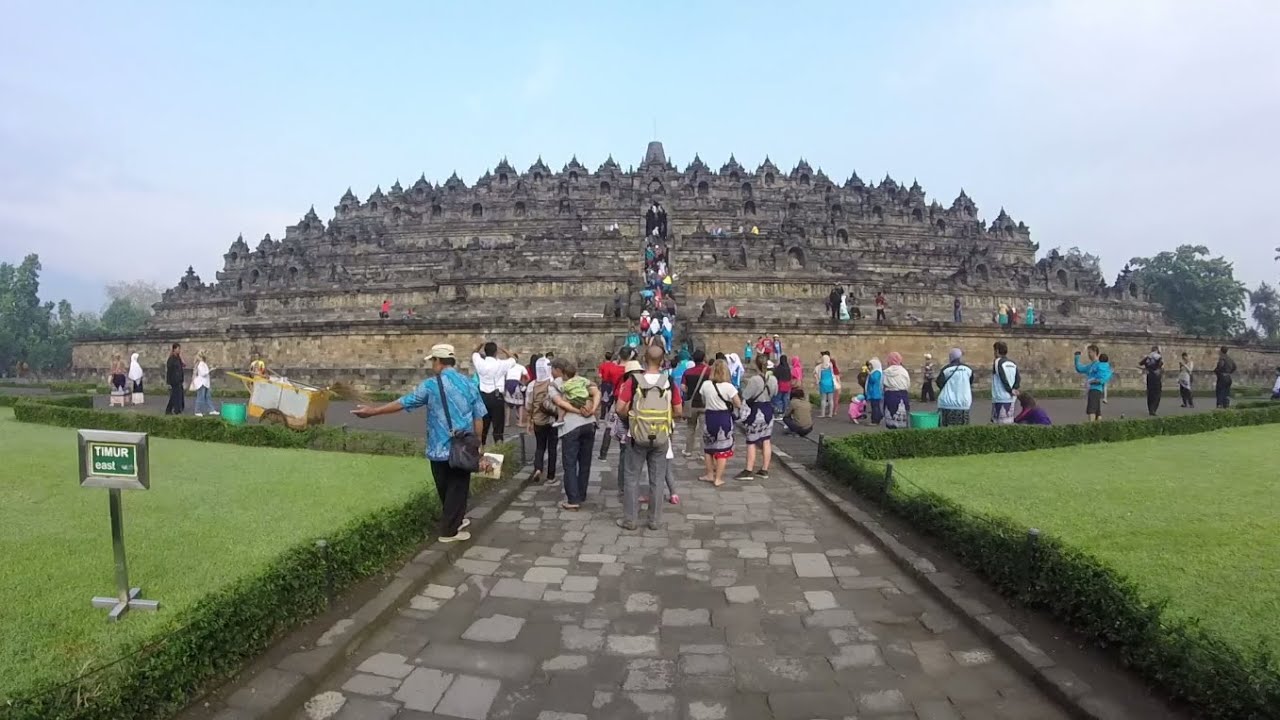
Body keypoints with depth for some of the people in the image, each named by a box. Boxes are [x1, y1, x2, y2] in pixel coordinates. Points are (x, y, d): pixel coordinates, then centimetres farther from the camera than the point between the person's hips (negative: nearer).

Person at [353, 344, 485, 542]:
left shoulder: (431, 385, -7)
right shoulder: (468, 384, 1)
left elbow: (403, 403, -5)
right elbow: (478, 417, 0)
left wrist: (372, 411, 4)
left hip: (440, 448, -1)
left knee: (445, 488, 18)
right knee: (458, 487, 10)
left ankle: (455, 520, 33)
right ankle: (450, 530, 13)